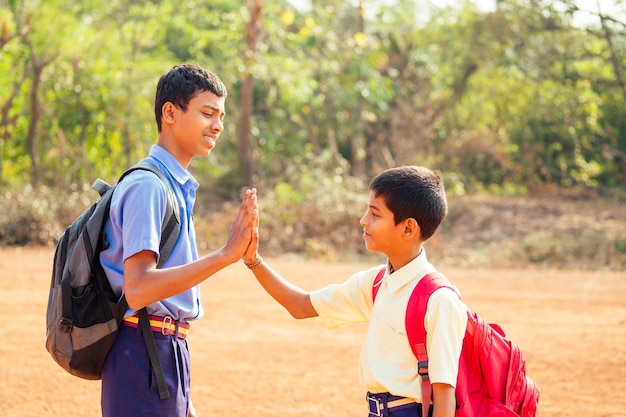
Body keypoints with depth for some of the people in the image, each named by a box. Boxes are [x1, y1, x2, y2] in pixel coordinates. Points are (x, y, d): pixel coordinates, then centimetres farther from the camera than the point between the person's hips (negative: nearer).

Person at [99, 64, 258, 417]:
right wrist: (225, 255, -25)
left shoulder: (179, 188, 18)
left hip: (170, 351, 9)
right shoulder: (147, 185, -12)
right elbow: (137, 288, -23)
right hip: (143, 357, -9)